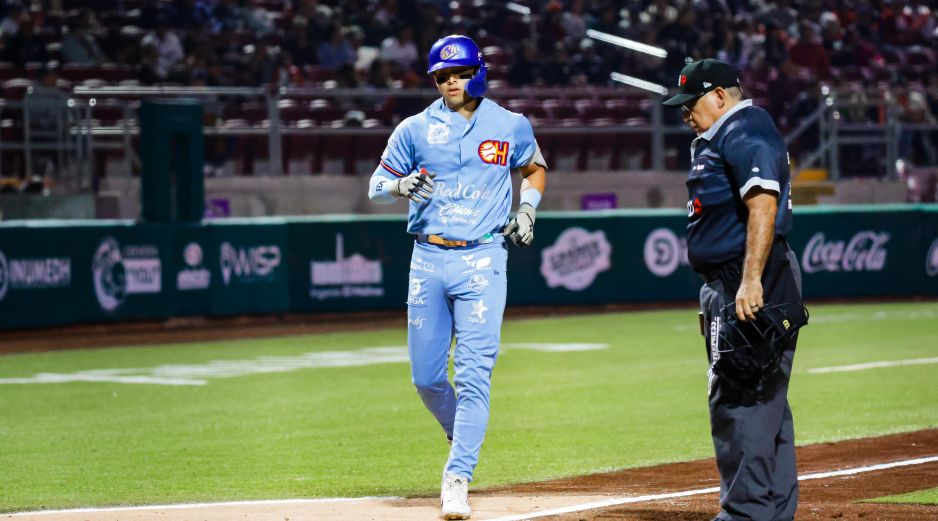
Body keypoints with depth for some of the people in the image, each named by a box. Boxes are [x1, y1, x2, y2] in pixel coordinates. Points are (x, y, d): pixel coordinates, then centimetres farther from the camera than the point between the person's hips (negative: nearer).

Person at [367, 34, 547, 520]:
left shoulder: (510, 127, 7)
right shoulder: (415, 129, 6)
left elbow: (535, 167, 25)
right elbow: (376, 185, 7)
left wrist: (527, 209, 6)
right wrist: (401, 185, -17)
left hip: (482, 261, -2)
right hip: (428, 261, 2)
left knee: (473, 374, -13)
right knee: (426, 377, 6)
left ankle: (457, 479, -15)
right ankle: (464, 440, 33)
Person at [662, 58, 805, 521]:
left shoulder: (746, 129, -10)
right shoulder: (719, 139, 23)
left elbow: (763, 205, -23)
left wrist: (750, 281, -30)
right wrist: (715, 299, 24)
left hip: (749, 284, -11)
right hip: (736, 286, 11)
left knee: (738, 400, -12)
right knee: (763, 399, 12)